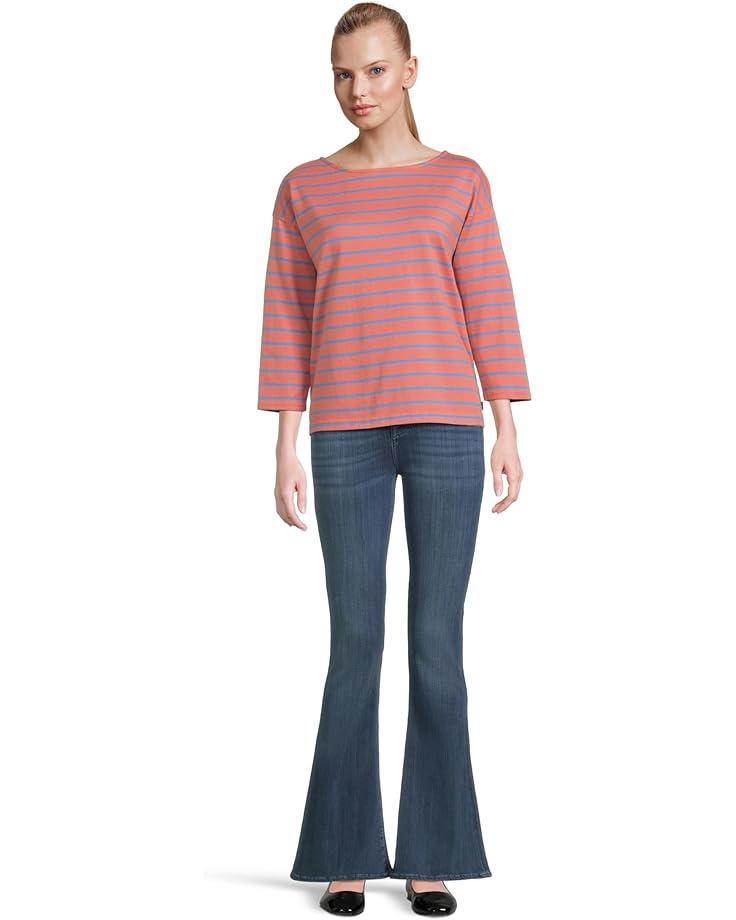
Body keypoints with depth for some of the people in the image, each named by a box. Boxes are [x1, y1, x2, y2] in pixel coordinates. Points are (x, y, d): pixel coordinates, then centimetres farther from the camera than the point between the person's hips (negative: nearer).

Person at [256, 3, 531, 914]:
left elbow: (490, 306, 4)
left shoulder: (460, 181, 8)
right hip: (347, 435, 0)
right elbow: (286, 321, 6)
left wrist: (508, 431, -2)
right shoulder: (304, 190, 9)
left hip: (445, 428, 0)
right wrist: (285, 449, 0)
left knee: (436, 643, -1)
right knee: (355, 644, -1)